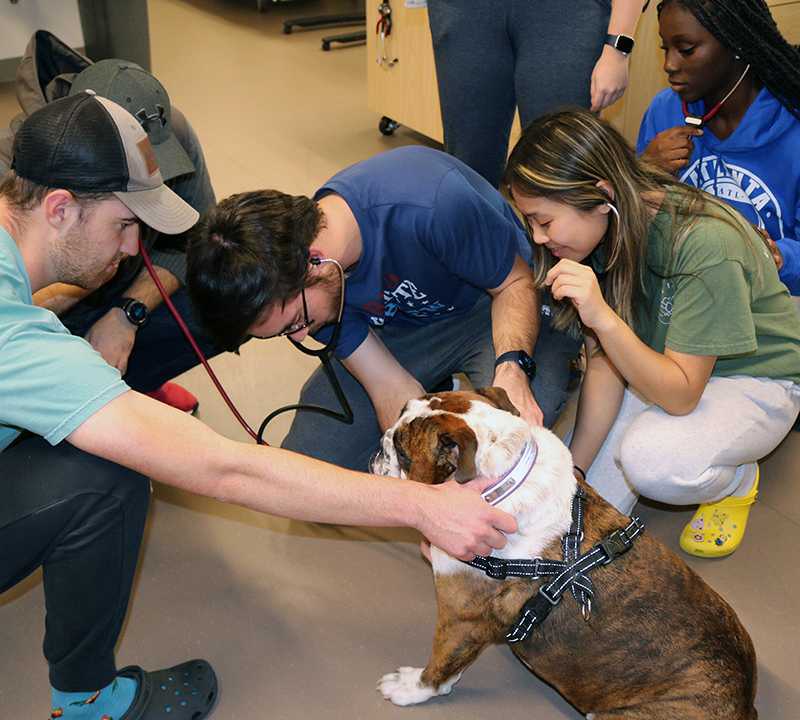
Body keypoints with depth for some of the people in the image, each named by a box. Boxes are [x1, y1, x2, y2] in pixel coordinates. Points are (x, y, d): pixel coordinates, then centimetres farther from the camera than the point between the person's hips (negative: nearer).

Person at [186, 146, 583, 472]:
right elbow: (390, 386, -16)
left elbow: (516, 283, -20)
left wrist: (511, 368, -39)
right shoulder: (283, 285, -19)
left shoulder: (431, 202, -38)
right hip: (399, 326, 4)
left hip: (490, 304, -4)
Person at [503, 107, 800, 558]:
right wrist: (574, 471, -15)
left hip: (754, 380, -4)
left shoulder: (706, 244, -34)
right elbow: (605, 362, -10)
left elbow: (681, 394, -31)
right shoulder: (609, 231, -14)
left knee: (653, 461, -34)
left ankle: (737, 478, -2)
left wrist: (603, 318, -45)